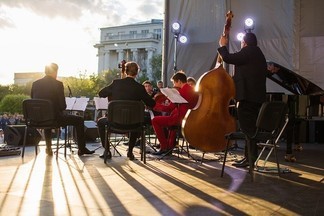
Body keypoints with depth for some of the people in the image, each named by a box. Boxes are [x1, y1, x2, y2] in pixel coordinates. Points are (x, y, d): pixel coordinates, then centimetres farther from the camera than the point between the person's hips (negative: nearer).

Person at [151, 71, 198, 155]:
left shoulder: (182, 91, -15)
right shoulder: (192, 90, 14)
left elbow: (169, 108, -14)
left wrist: (155, 105, -3)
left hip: (181, 119, -10)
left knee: (155, 120, -1)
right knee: (170, 118, 37)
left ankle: (164, 147, 2)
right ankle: (170, 145, 35)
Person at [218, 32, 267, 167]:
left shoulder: (248, 51, -7)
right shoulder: (258, 54, 23)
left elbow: (228, 58, -14)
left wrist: (223, 46, 2)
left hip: (248, 96, -10)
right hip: (256, 96, 10)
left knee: (247, 128, -9)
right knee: (251, 128, 12)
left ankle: (250, 157, -9)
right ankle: (250, 156, 17)